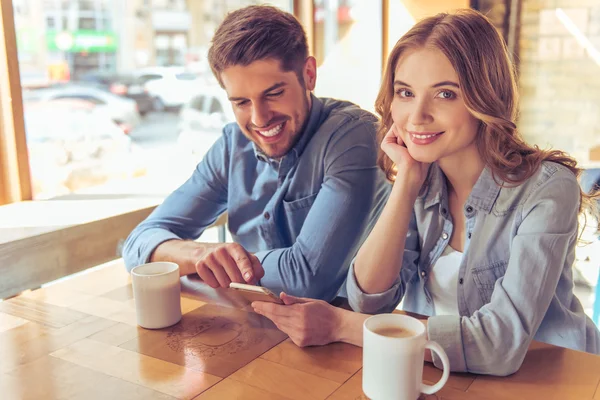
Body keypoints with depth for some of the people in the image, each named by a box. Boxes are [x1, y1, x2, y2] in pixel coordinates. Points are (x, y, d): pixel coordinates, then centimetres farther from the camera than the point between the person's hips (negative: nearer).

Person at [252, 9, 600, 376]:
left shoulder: (546, 189, -16)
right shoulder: (424, 182, -3)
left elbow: (502, 344, -25)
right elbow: (369, 301, -9)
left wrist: (341, 326, -23)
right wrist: (407, 180, -16)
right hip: (436, 376, 3)